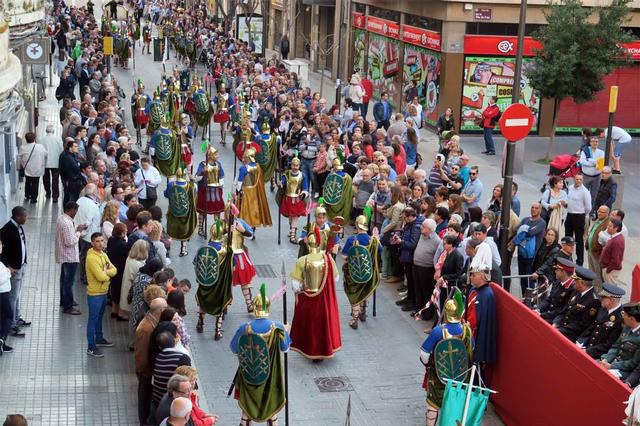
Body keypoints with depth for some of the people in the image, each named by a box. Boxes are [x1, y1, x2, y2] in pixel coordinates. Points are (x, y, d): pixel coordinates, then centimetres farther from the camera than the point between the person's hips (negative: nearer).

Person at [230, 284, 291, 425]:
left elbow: (234, 349, -6)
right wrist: (286, 331, 13)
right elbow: (285, 348, -3)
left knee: (247, 399, 21)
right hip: (271, 376, 0)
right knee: (271, 401, 21)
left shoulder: (245, 329, -21)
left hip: (249, 375, 0)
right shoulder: (277, 327, -20)